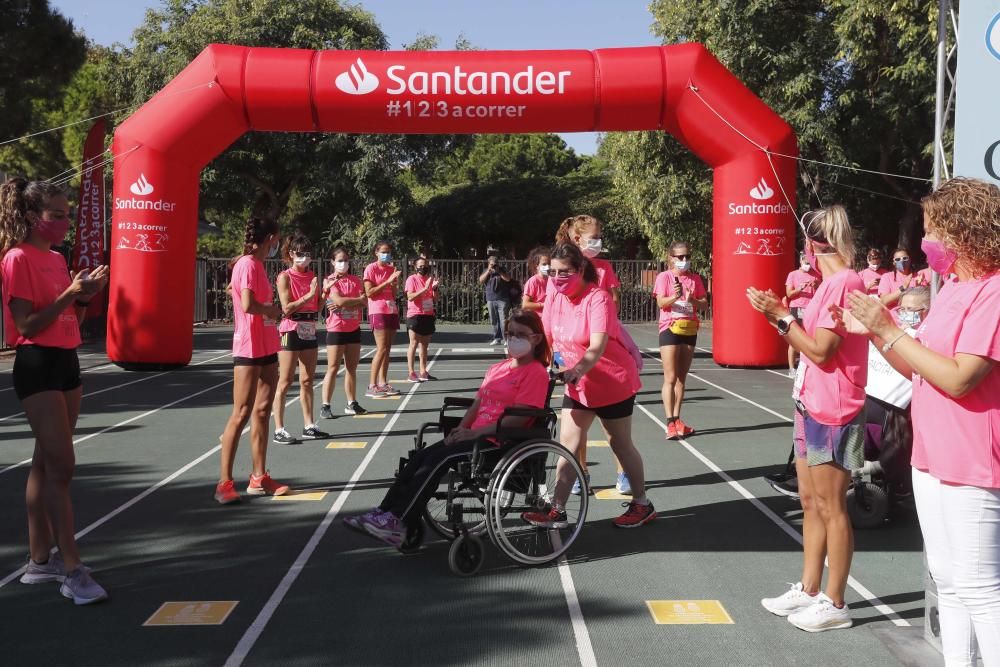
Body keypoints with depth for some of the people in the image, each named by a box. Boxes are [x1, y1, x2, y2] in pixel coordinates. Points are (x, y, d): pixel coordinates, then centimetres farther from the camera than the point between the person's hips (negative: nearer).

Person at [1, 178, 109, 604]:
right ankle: (72, 569, -3)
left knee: (47, 463, 12)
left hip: (66, 362, 9)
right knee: (61, 465, -9)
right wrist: (70, 293, -20)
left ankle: (40, 559, 20)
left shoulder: (57, 259, 13)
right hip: (37, 366, -9)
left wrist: (84, 297, -1)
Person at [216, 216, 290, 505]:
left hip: (266, 349, 9)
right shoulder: (247, 264, -14)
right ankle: (224, 483, -1)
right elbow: (248, 305, -24)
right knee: (242, 413, -7)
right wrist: (275, 311, -9)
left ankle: (259, 478, 19)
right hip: (249, 349, -9)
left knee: (262, 410, 11)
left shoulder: (257, 265, 14)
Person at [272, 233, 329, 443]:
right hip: (291, 330, -6)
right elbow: (287, 308, -14)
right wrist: (309, 295, -20)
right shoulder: (285, 277, -6)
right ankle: (279, 430, -1)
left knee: (307, 380, 10)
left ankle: (309, 426, 16)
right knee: (285, 381, -4)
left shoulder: (312, 276, 11)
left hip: (309, 330, 6)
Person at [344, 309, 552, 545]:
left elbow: (518, 418, -15)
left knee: (438, 459, -23)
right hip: (476, 435, 8)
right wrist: (460, 429, -1)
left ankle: (398, 522, -21)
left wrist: (474, 432, -17)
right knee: (420, 456, -10)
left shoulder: (536, 373, -5)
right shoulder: (498, 369, 23)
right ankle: (384, 512, -10)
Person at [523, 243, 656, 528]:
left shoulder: (598, 298, -23)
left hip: (614, 383, -6)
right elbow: (546, 337, 1)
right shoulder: (554, 296, -4)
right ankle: (557, 511, 7)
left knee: (620, 445, 7)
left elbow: (597, 347, -35)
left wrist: (574, 372, -50)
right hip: (578, 384, 6)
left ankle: (642, 505, 25)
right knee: (568, 445, 2)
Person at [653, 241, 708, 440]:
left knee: (682, 378, 10)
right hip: (670, 329, -5)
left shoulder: (695, 278, 10)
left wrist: (693, 300, -13)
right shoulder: (664, 277, -3)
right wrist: (675, 296, -31)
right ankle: (670, 423, -8)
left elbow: (704, 303, 7)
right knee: (670, 378, -7)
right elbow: (661, 303, -13)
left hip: (689, 329, 5)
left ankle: (677, 420, 17)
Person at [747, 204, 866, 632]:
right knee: (811, 504, 14)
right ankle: (809, 590, 24)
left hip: (831, 413, -10)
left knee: (831, 508, -1)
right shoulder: (832, 283, 14)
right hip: (812, 407, 10)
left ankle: (834, 604, 9)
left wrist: (781, 316, -14)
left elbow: (821, 351, -20)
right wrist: (781, 314, 9)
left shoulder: (842, 282, -16)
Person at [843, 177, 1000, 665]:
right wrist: (874, 331, 2)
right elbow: (919, 367, 14)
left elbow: (959, 378, -24)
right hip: (930, 458, 9)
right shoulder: (950, 290, 12)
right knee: (948, 584, 17)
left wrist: (889, 330, -18)